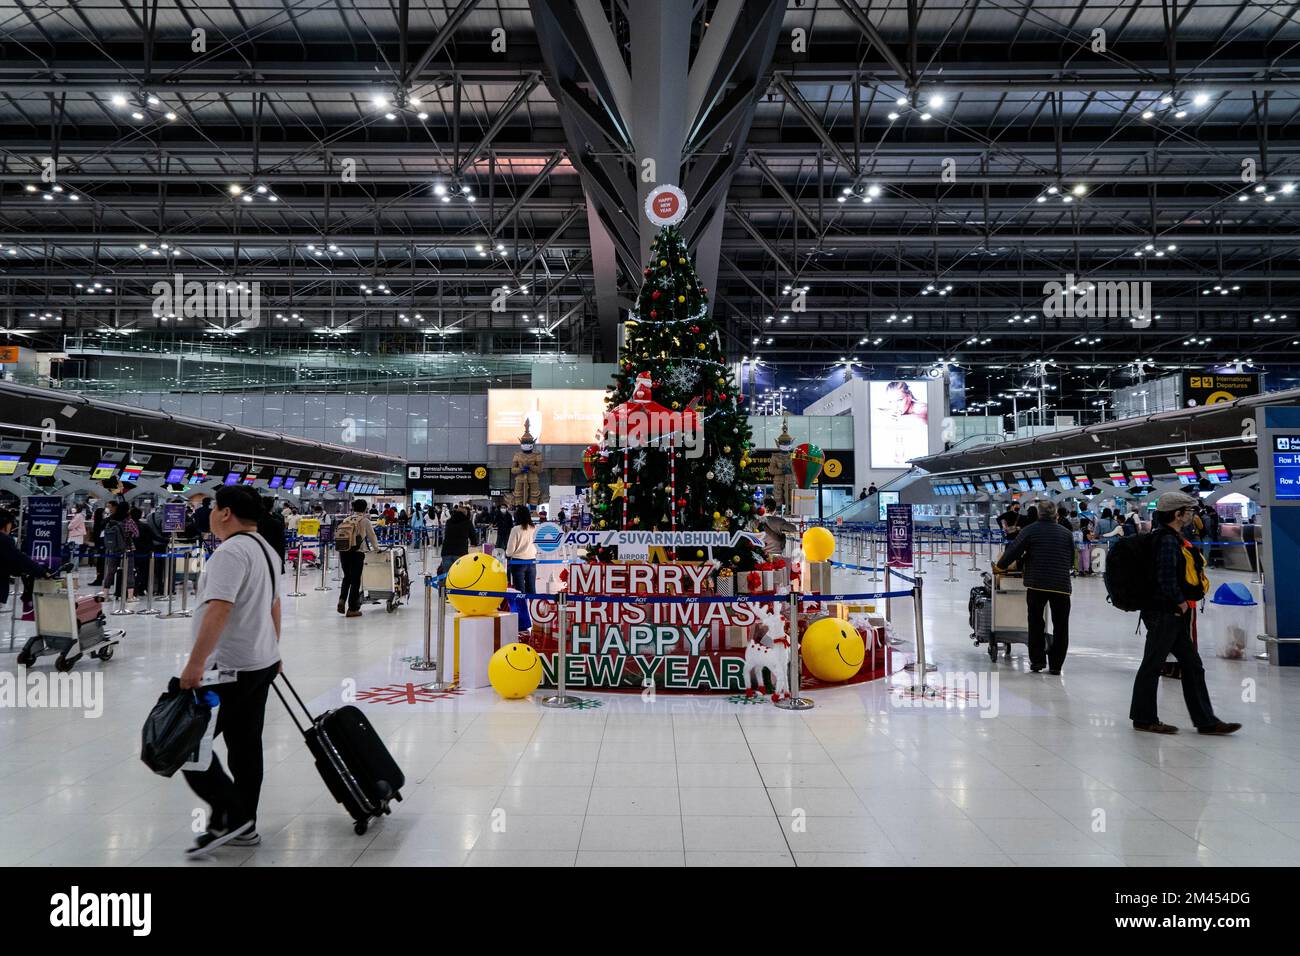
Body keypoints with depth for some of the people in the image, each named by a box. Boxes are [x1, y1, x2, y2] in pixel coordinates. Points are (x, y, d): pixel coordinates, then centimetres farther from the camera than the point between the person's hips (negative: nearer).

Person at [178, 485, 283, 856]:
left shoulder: (231, 551, -18)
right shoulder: (264, 549, 13)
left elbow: (218, 610, -27)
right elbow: (273, 604, 21)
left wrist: (195, 662, -29)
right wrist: (271, 649, 28)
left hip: (230, 668, -10)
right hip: (260, 662, 10)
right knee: (246, 746, 13)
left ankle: (228, 817, 0)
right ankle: (243, 826, 21)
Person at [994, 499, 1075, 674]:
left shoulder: (1031, 530, -1)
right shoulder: (1067, 533, 9)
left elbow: (1013, 550, -4)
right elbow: (1071, 561, 16)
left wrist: (1000, 566, 11)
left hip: (1036, 584, -1)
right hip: (1062, 585, 2)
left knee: (1036, 623, 12)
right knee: (1060, 626, 9)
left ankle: (1037, 660, 13)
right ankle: (1055, 664, 10)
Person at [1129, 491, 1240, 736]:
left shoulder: (1176, 538, 15)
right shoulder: (1167, 540, -17)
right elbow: (1166, 577, -25)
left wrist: (1185, 602, 12)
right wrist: (1181, 602, -14)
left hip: (1176, 615, 10)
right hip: (1164, 613, -10)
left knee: (1192, 667, 13)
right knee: (1153, 665, 0)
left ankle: (1205, 720, 20)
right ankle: (1144, 719, 9)